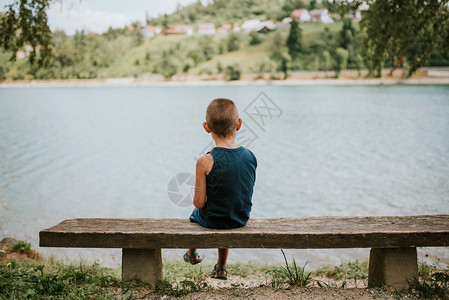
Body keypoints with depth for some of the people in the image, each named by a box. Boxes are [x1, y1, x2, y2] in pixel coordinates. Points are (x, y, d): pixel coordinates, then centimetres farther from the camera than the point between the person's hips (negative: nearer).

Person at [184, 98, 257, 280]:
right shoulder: (250, 156, -10)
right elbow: (245, 194, 1)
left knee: (195, 212, 32)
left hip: (212, 221, -3)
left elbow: (199, 202, -19)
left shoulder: (205, 162, -24)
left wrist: (197, 200, 4)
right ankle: (221, 268, 48)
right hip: (241, 220, 4)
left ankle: (192, 253, 56)